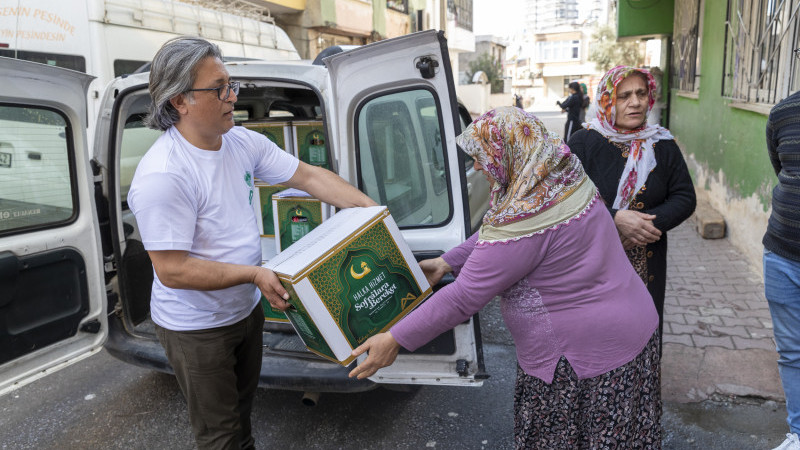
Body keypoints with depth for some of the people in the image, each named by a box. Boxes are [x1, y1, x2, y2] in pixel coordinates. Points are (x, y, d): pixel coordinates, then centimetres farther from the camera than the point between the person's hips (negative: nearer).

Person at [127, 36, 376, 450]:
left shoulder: (244, 142, -6)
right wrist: (253, 273, -29)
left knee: (242, 403, 30)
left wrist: (371, 208, -11)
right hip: (196, 329, -7)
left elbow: (309, 176, -4)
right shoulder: (162, 176, -30)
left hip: (245, 309, 7)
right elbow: (171, 270, -28)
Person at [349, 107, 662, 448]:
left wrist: (395, 340, -16)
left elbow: (464, 297, -25)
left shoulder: (524, 220, -30)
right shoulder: (564, 179, 0)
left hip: (590, 354, -9)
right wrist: (447, 263, 12)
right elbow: (494, 234, 11)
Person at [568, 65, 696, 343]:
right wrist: (615, 219, -22)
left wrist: (649, 222, -13)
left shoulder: (663, 145, 6)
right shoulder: (584, 142, -5)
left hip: (647, 267, 3)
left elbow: (685, 198, 5)